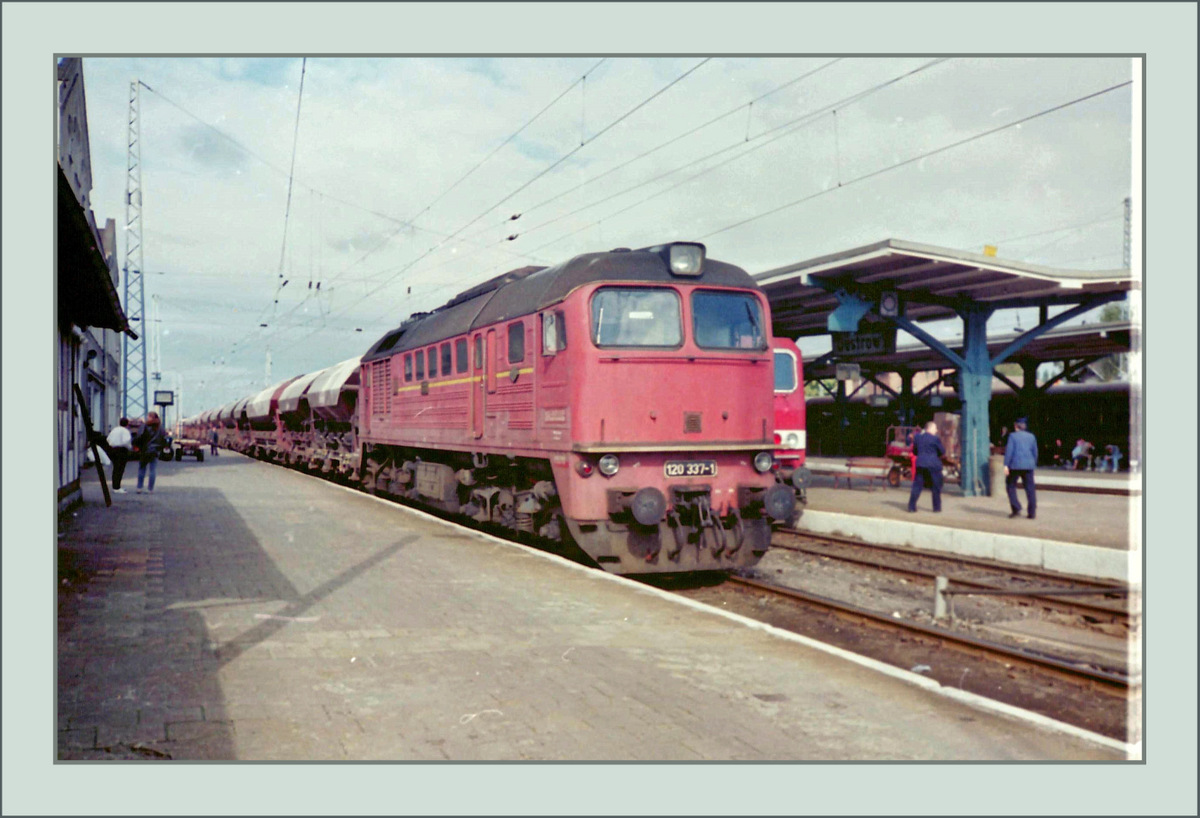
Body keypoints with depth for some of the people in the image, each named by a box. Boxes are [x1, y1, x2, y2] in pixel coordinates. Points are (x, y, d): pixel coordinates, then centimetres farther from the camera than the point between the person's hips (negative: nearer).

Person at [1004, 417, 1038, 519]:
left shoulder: (1013, 436, -2)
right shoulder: (1031, 436, 11)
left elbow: (1009, 451, -10)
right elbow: (1035, 452, 14)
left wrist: (1006, 465, -11)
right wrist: (1033, 464, 24)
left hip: (1015, 465, -4)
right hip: (1028, 466, 4)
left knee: (1010, 485, 10)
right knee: (1030, 488, 4)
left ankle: (1016, 508, -2)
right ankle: (1032, 512, 1)